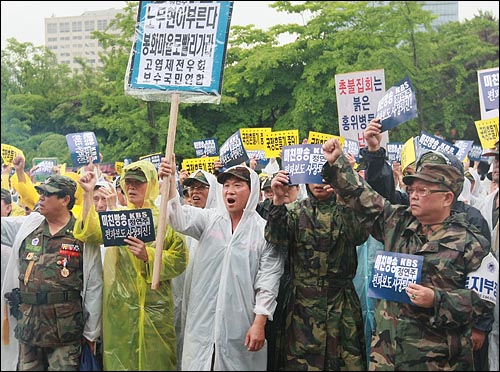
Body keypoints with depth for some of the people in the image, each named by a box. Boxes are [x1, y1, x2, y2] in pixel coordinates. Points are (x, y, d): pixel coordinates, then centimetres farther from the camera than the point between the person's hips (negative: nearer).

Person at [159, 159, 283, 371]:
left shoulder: (264, 230, -3)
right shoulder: (209, 219, 5)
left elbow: (268, 280, -4)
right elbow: (181, 220, -13)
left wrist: (259, 323, -10)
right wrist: (170, 183, -29)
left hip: (241, 325, -2)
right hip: (204, 319, 2)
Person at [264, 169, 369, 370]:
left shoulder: (347, 208, 2)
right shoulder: (297, 211, 5)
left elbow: (359, 235, -17)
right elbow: (277, 238, -11)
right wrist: (278, 200, -24)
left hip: (342, 301, 0)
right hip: (304, 301, 1)